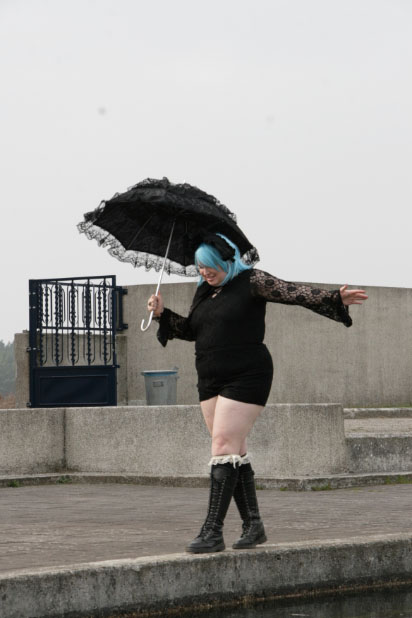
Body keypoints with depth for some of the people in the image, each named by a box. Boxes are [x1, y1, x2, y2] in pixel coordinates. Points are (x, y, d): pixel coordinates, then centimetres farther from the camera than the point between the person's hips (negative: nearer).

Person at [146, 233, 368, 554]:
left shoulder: (251, 281, -7)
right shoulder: (204, 291, 14)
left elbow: (295, 293, -15)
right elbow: (190, 329, 26)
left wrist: (334, 299, -27)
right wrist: (162, 314, 12)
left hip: (246, 378, -8)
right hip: (211, 381, 8)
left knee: (224, 446, -15)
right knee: (234, 450, 8)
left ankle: (213, 530, -17)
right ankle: (253, 525, 16)